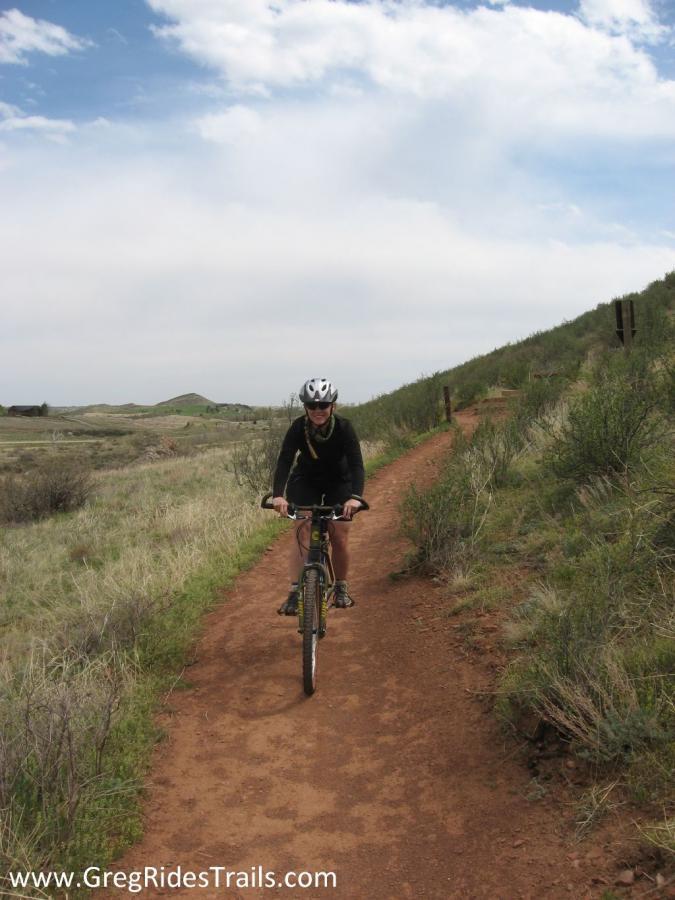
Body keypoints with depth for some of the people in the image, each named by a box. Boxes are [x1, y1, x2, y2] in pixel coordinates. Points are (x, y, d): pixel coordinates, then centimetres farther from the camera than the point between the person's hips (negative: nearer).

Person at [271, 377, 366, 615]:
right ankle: (295, 592, -16)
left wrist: (355, 496, -52)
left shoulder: (344, 427, -27)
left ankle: (341, 588, 17)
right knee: (302, 531, -17)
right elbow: (284, 461, -33)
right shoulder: (298, 427, -25)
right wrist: (278, 494, -49)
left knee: (340, 539, -5)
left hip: (339, 483, 0)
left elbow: (356, 464, -35)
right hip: (305, 481, 0)